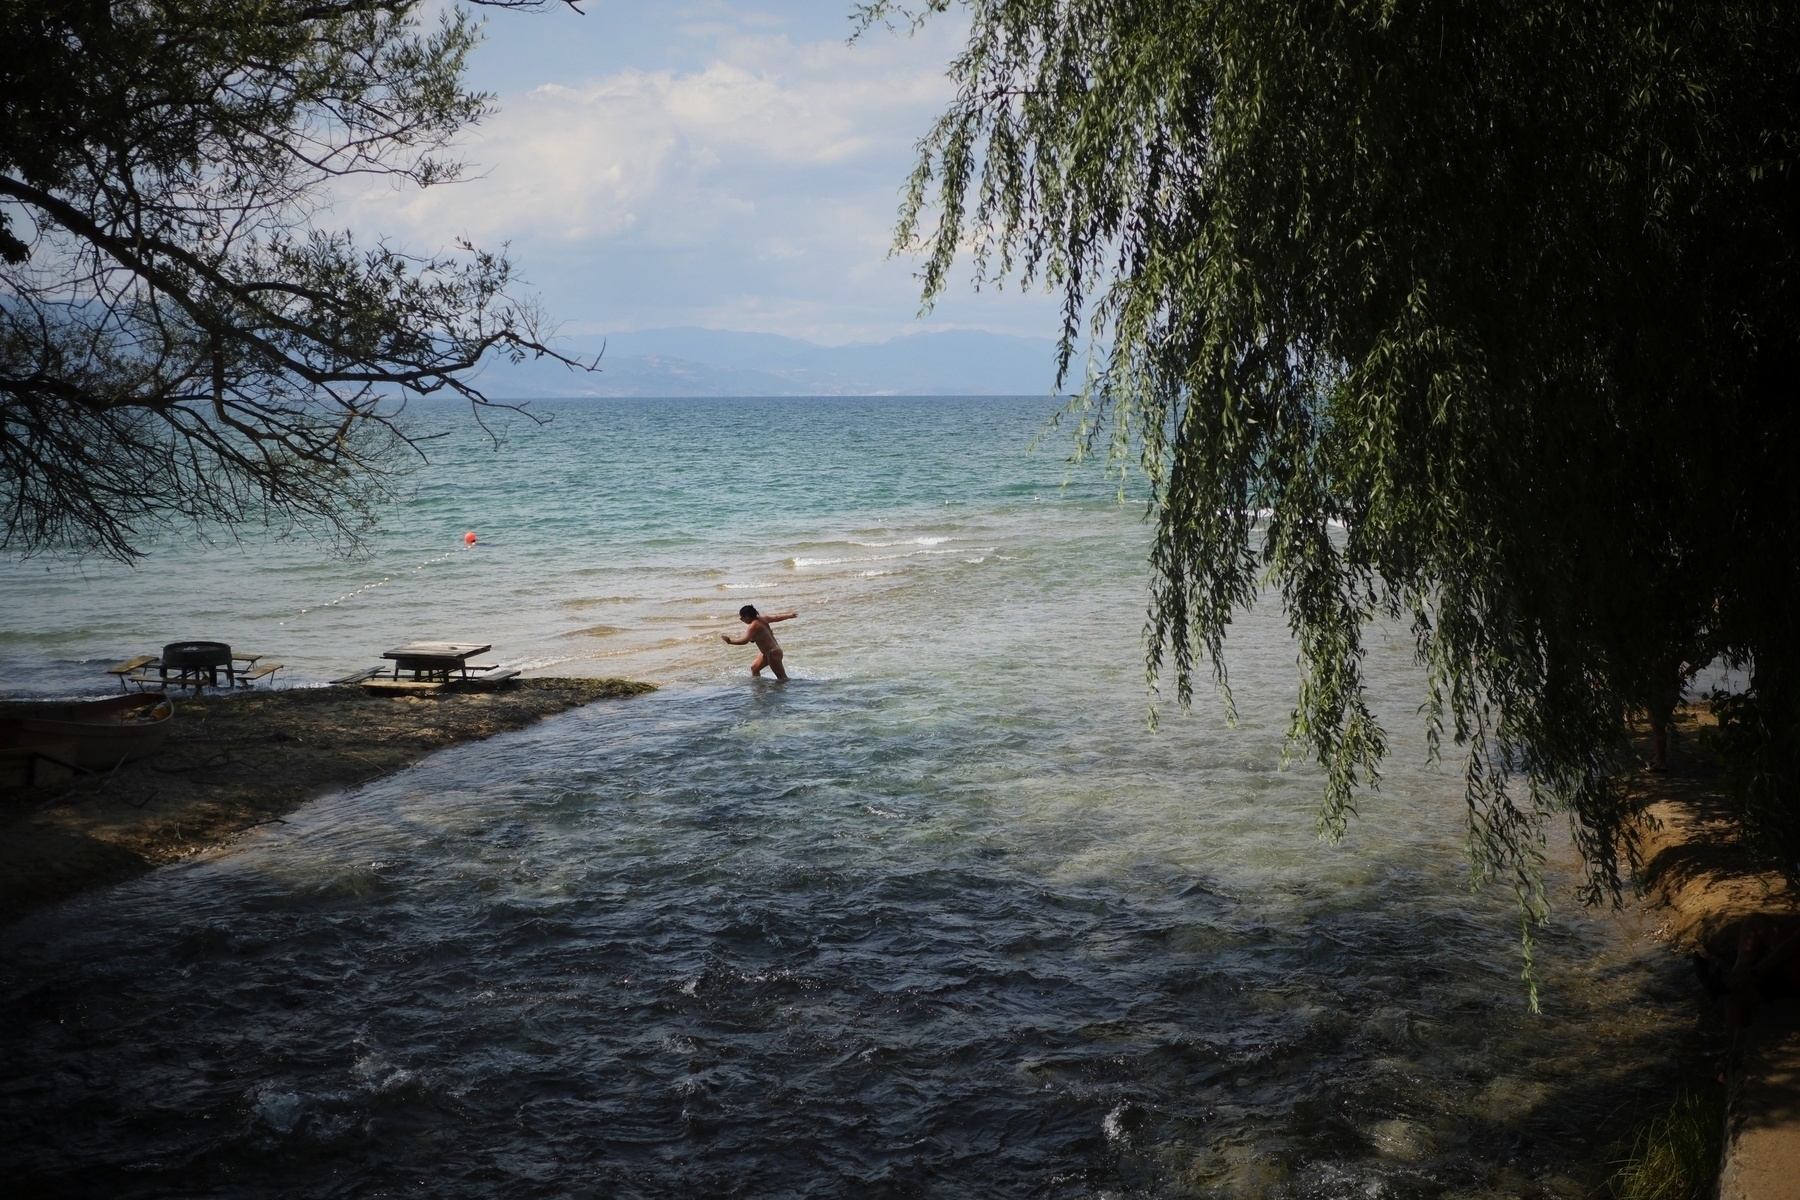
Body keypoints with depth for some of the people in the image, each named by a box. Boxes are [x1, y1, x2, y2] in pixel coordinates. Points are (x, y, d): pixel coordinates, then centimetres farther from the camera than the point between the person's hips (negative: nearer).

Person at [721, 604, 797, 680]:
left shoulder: (754, 625, -20)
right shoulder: (762, 619, 4)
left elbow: (744, 641, -31)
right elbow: (776, 617, 16)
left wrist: (730, 641, -22)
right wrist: (790, 615, 31)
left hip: (773, 653, -10)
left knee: (782, 678, -3)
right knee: (754, 668, 17)